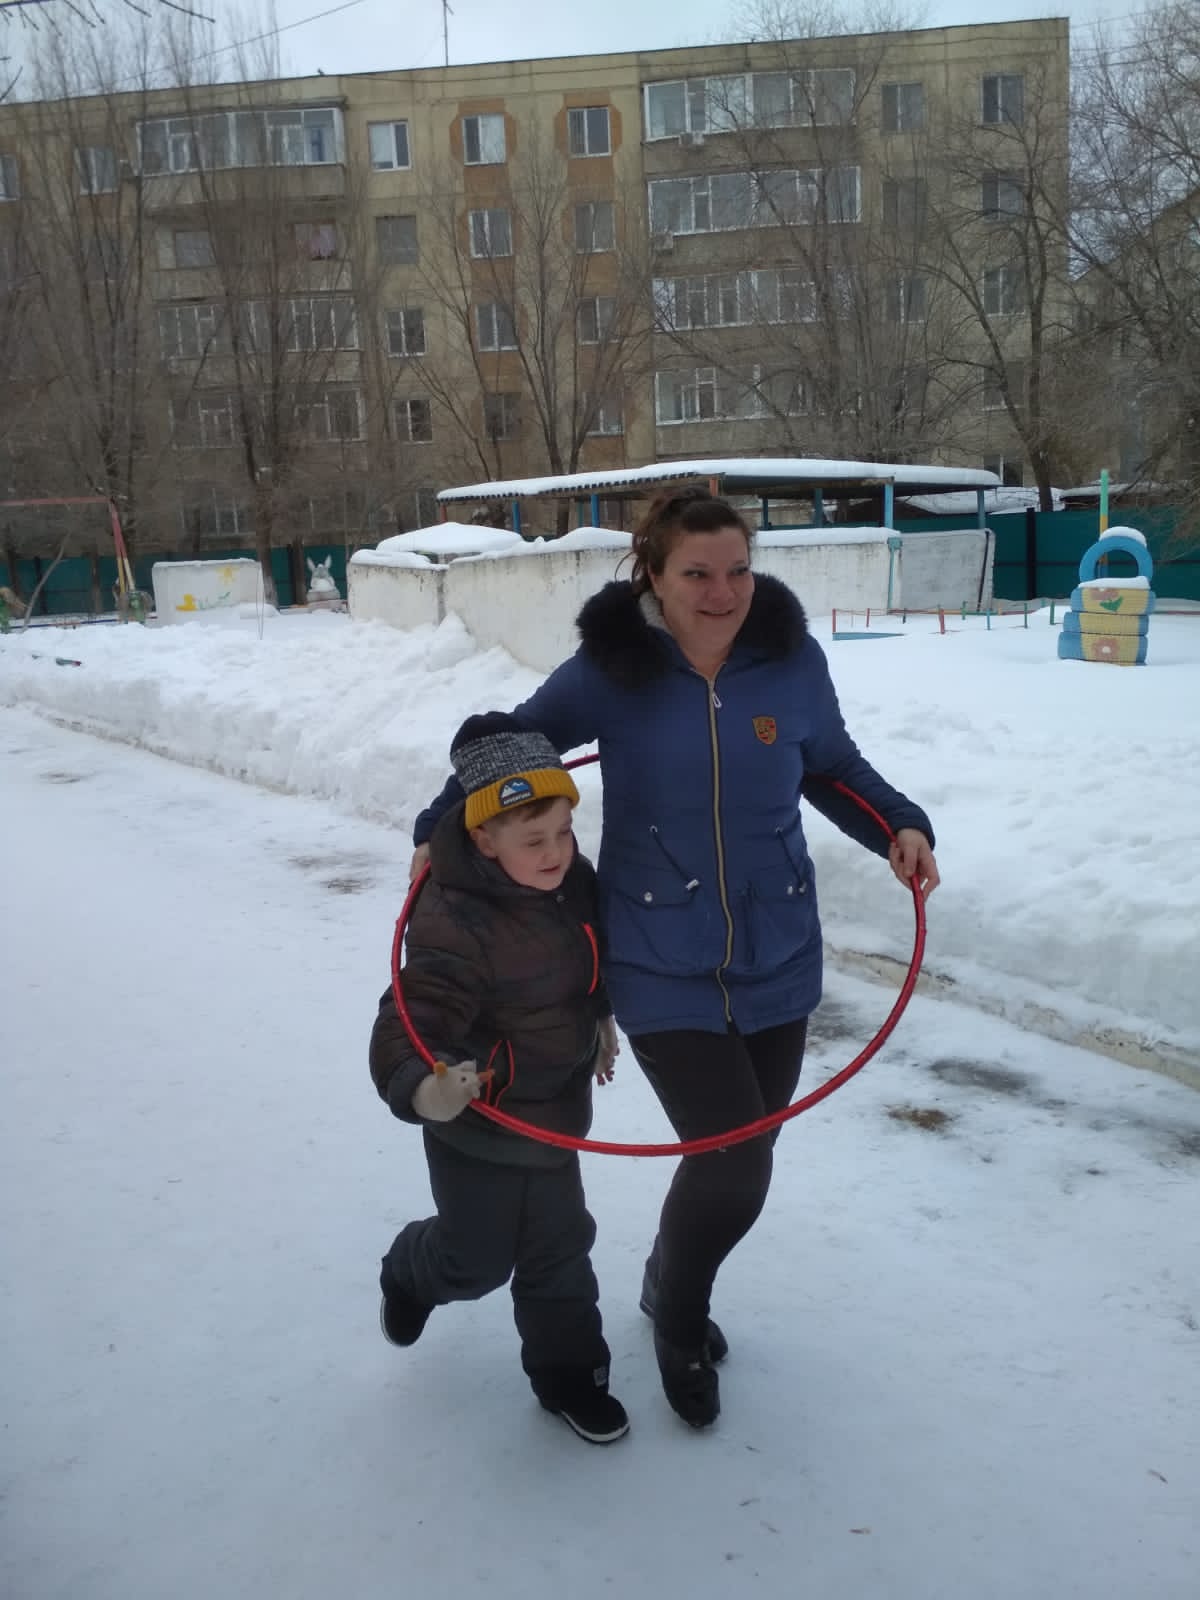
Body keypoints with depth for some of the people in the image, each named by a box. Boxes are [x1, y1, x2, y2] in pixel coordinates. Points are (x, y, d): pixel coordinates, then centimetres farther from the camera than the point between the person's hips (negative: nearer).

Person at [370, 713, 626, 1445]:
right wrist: (420, 1089, -57)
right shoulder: (458, 929, -34)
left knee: (560, 1250, 18)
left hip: (554, 1112, 6)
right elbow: (406, 1027, -38)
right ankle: (411, 1274, 50)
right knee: (477, 1259, 15)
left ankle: (568, 1370, 40)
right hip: (478, 1124, -6)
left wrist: (601, 1015, 20)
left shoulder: (573, 880, -10)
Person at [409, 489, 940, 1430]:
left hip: (777, 961, 3)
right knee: (732, 1166, -8)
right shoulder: (610, 668, -13)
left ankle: (671, 1288, 49)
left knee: (740, 1157, 15)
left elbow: (833, 767, 8)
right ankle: (680, 1318, 27)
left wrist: (901, 827, -7)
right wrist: (442, 830, -3)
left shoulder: (791, 658, -7)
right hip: (663, 971, -3)